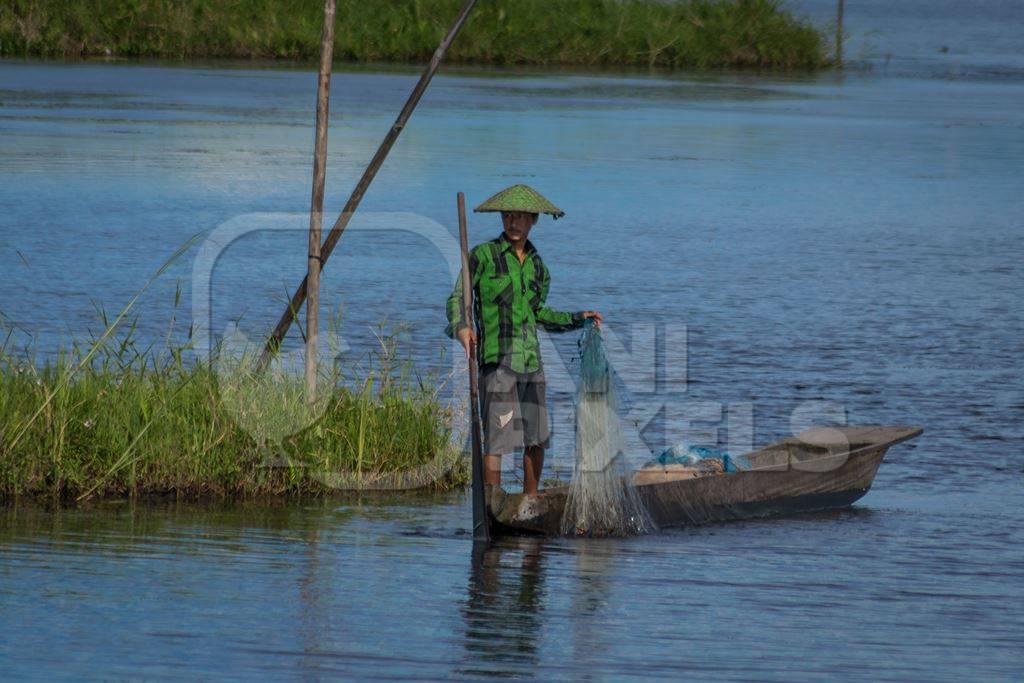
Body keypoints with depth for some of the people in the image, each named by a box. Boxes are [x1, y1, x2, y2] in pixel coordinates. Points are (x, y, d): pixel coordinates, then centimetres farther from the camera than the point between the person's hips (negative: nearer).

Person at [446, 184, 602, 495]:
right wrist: (460, 327, -25)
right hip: (497, 357, -6)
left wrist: (578, 318, 22)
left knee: (537, 437, 8)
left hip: (530, 357, 6)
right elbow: (456, 299, -6)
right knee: (496, 437, -10)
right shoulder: (483, 256, -2)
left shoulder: (537, 265, 14)